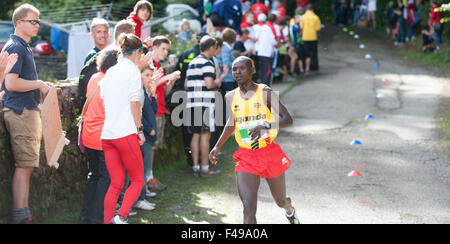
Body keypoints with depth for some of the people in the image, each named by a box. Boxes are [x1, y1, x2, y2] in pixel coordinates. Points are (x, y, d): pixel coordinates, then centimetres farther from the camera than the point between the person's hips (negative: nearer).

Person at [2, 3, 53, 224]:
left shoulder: (23, 48, 20)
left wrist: (41, 87, 15)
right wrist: (39, 85, -12)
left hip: (28, 110, 10)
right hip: (20, 112, -10)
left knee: (28, 165, 10)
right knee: (24, 166, -9)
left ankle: (24, 213, 15)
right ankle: (20, 216, -7)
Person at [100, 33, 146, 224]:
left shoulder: (110, 72, 16)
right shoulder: (132, 70, -4)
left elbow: (104, 102, 18)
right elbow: (134, 102, -10)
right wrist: (139, 129, -5)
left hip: (106, 134, 7)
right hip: (125, 133, -7)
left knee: (116, 184, 9)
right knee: (137, 181, 2)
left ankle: (107, 221, 2)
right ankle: (121, 216, -16)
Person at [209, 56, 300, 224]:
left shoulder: (265, 92, -9)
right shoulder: (231, 97, 3)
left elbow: (288, 119, -16)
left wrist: (266, 126, -33)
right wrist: (218, 146, 17)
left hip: (270, 153, -1)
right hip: (246, 157, 2)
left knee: (281, 201, 19)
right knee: (248, 208, -16)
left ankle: (289, 210, 56)